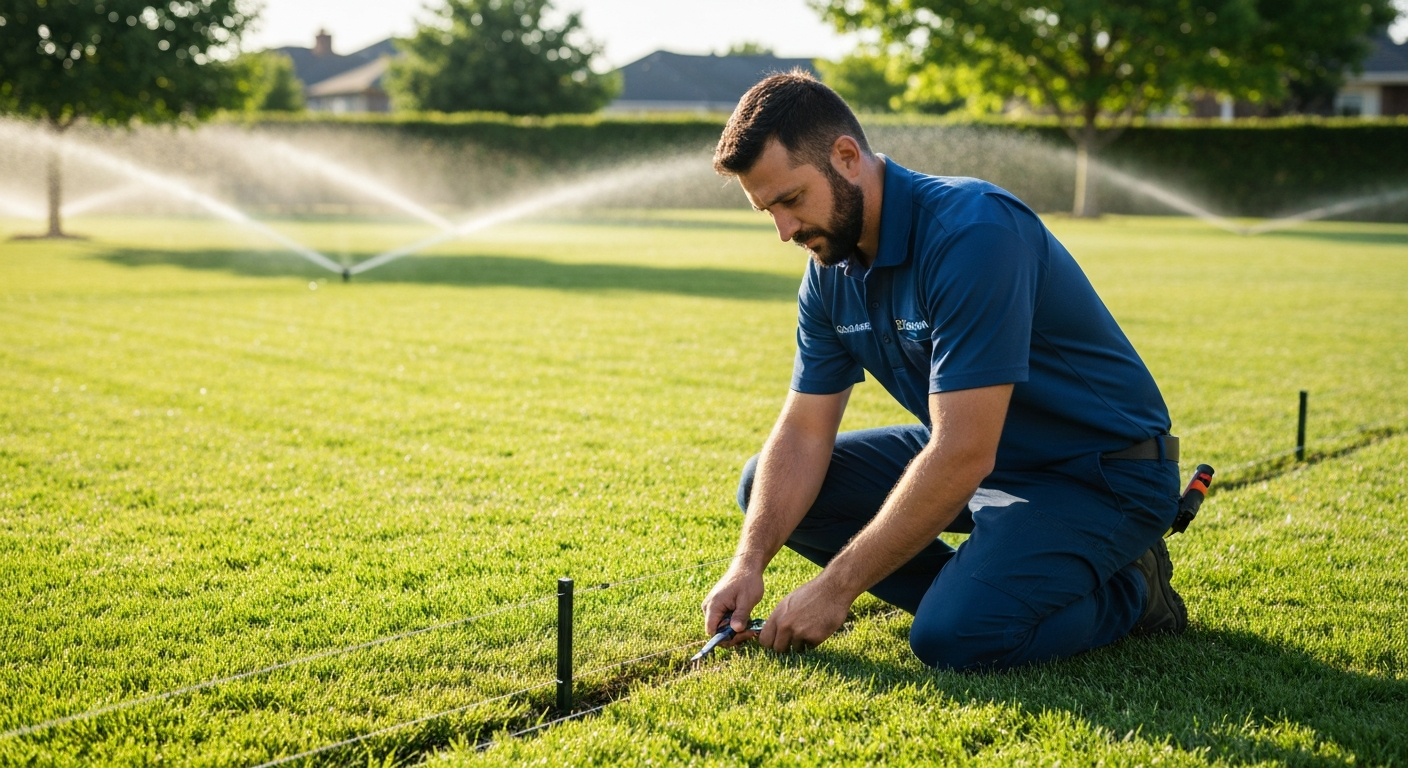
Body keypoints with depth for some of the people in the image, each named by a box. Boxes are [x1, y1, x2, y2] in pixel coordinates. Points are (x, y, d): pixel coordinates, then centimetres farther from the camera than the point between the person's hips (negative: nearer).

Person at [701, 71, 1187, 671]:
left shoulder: (974, 232, -30)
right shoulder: (832, 272, -2)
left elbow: (963, 457, -32)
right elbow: (803, 432, -1)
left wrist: (836, 587, -27)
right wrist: (749, 563, -16)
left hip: (1101, 473, -8)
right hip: (970, 451, 9)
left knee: (953, 636, -30)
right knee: (769, 486, 2)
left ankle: (1125, 593, 0)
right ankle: (987, 587, 1)